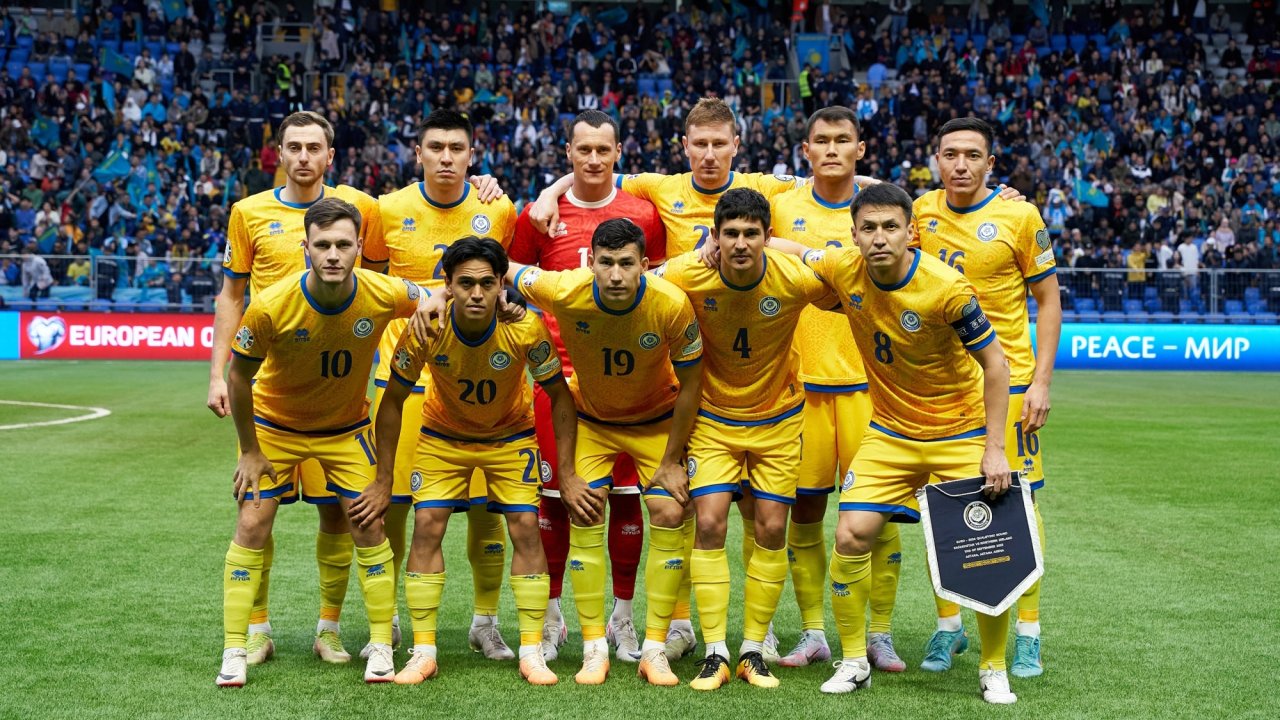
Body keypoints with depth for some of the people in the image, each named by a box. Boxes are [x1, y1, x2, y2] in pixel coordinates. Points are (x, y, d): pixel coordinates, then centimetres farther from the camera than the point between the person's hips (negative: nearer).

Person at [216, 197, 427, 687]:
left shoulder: (384, 295, -26)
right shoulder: (270, 306, -30)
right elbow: (239, 376, -14)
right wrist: (250, 451, -9)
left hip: (346, 426, 1)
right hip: (274, 424, -1)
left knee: (368, 524, -4)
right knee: (252, 526, -6)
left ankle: (381, 648, 8)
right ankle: (234, 653, 5)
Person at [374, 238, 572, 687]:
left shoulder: (525, 328, -29)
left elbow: (559, 396, -15)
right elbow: (393, 401, -14)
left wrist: (566, 471, -17)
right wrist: (384, 480, -13)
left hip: (510, 435, 0)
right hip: (442, 434, 1)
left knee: (525, 528, -10)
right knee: (427, 526, -10)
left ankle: (532, 652, 0)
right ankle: (424, 652, -1)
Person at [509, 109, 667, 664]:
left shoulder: (643, 215, 5)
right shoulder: (539, 215, 3)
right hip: (559, 372, 0)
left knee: (627, 496, 3)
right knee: (553, 495, 3)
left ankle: (622, 617, 16)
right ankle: (551, 617, 16)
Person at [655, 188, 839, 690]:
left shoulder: (797, 277, -21)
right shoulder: (686, 276, -21)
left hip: (778, 417, 1)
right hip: (713, 417, 0)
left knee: (771, 529, 1)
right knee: (709, 523, -10)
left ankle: (753, 652, 14)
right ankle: (715, 654, 0)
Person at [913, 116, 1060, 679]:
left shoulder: (1018, 217, -5)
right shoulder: (922, 211, 4)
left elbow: (1048, 300, 0)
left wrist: (1041, 380, -7)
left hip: (1007, 378, -3)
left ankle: (1028, 633, 10)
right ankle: (948, 626, 18)